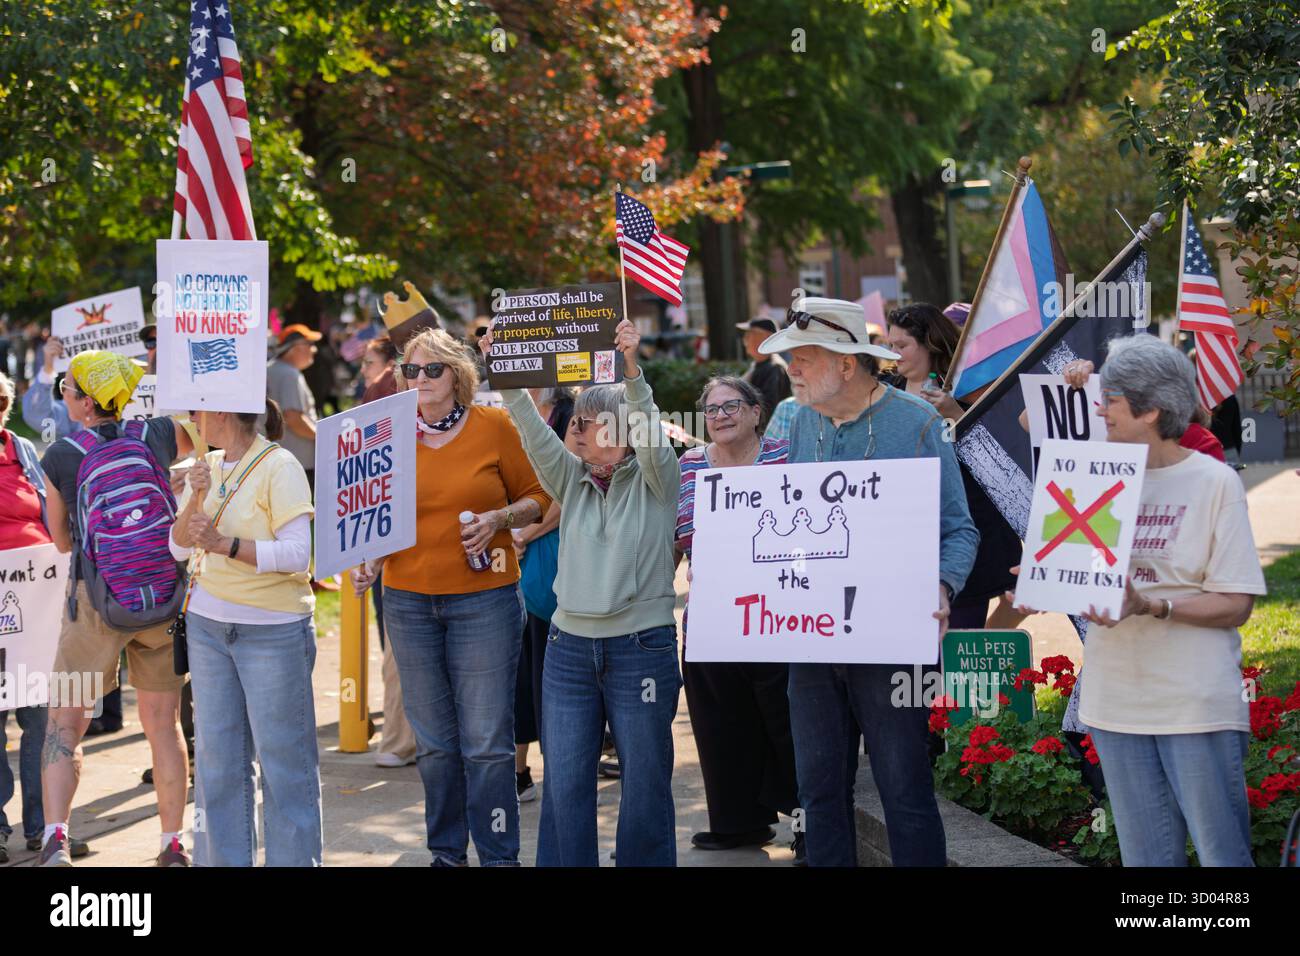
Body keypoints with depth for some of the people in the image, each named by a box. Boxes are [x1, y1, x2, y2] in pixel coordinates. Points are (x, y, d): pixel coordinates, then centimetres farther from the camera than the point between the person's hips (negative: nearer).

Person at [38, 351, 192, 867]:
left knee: (64, 724, 5)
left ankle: (54, 837, -11)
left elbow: (62, 540, 8)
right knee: (163, 724, 12)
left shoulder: (59, 457, -6)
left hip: (96, 597, -3)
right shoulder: (160, 435, -1)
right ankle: (173, 845, 16)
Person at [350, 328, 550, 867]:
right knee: (433, 740, 10)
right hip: (408, 598, 3)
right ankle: (447, 852, 22)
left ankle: (499, 856, 6)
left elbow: (536, 496, 6)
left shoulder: (494, 426, -1)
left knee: (486, 738, -4)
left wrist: (500, 518, -13)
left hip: (484, 596, -3)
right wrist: (369, 562, -3)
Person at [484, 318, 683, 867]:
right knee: (564, 783, 2)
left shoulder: (655, 481, -1)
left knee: (644, 783, 3)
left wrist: (631, 368, -33)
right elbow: (536, 434, -2)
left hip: (641, 649, -4)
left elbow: (649, 434, -19)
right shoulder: (572, 481, 10)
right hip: (570, 647, 4)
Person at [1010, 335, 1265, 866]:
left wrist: (1151, 607, -22)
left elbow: (1236, 605, -9)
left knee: (1222, 851, -2)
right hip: (1118, 700, 5)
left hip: (1196, 704, -5)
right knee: (1146, 856, 11)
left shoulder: (1214, 482, -6)